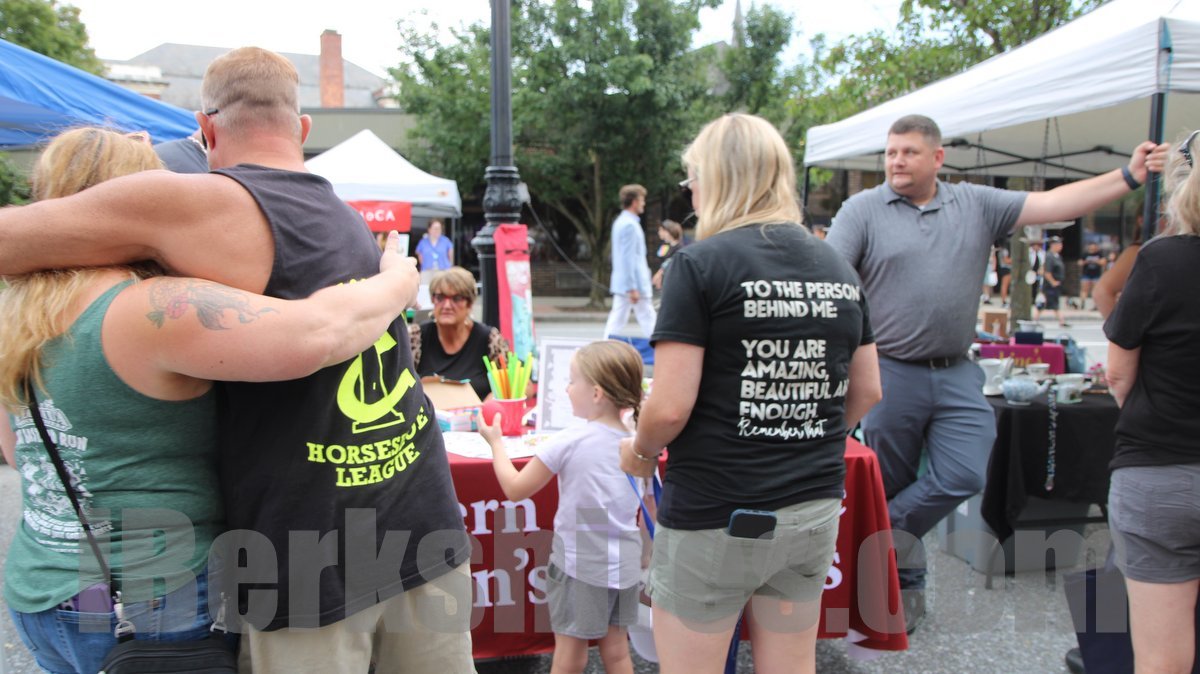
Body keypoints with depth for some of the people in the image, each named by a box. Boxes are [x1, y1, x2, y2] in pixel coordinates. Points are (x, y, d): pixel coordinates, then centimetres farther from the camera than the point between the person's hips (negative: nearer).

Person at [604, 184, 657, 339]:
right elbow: (628, 258, -21)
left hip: (621, 283, 9)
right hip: (634, 282, -9)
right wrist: (632, 288, -21)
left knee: (617, 319, 8)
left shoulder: (620, 221, 15)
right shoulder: (630, 225, -17)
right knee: (648, 318, -1)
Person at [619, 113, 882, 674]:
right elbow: (866, 391, 12)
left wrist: (640, 452, 2)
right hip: (814, 511, 6)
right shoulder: (838, 268, 6)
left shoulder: (701, 264, -13)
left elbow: (670, 407, -17)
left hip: (712, 518, -6)